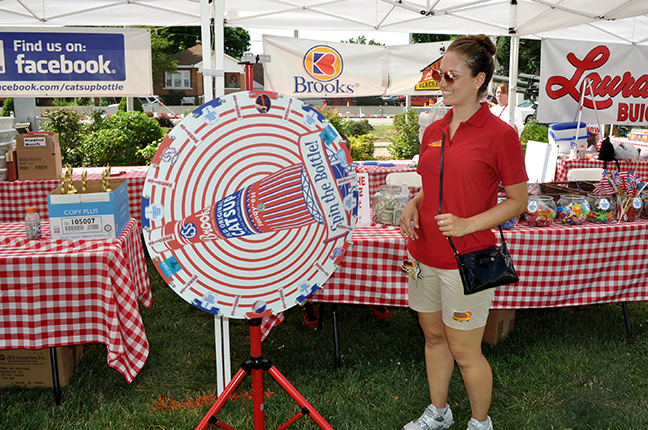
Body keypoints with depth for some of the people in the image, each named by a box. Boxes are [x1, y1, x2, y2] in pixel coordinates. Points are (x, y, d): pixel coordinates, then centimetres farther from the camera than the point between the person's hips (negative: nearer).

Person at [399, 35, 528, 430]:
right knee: (434, 337, 20)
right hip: (425, 255, 6)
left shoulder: (500, 134, -12)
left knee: (465, 352, 7)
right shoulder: (433, 131, 7)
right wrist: (414, 206, -3)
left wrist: (468, 224, -20)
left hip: (466, 259, -6)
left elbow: (518, 200, -8)